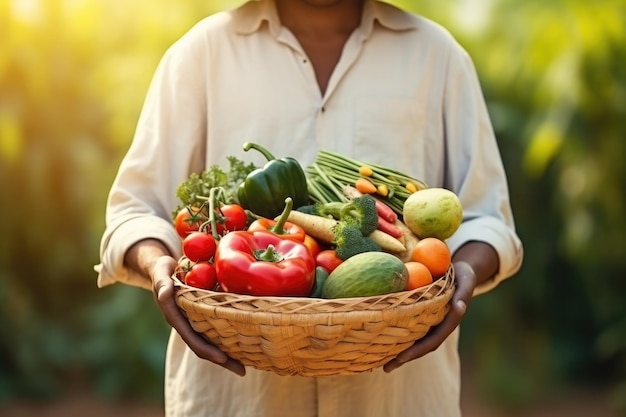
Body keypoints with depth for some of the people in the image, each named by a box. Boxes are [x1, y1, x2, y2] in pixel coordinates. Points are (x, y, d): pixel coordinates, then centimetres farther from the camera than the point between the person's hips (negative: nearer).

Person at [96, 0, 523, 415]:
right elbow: (136, 209, 2)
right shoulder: (204, 50, 4)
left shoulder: (436, 54, 7)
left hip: (396, 377, 1)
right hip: (232, 377, 0)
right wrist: (157, 263, -21)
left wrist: (467, 269, -16)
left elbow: (484, 215, 7)